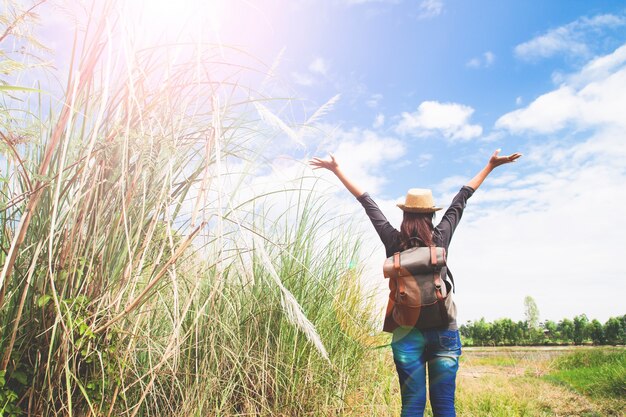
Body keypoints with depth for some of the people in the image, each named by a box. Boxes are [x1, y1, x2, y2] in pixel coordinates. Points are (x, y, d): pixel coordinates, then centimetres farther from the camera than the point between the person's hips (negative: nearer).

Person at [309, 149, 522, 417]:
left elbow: (366, 202, 4)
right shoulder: (441, 237, -1)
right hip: (444, 330, 1)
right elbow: (462, 198, 9)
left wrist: (337, 170, 13)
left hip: (407, 332, 0)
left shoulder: (394, 241, -2)